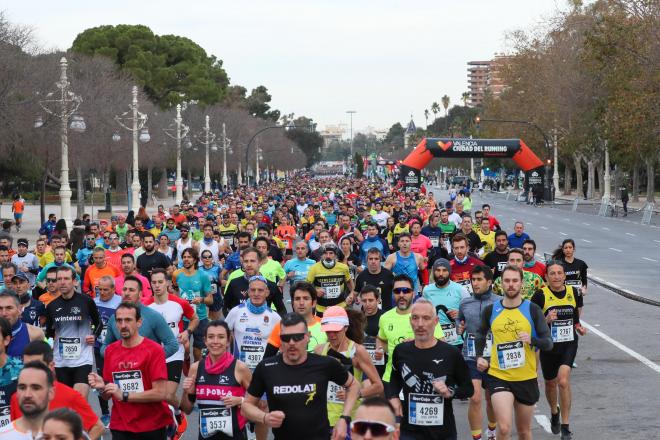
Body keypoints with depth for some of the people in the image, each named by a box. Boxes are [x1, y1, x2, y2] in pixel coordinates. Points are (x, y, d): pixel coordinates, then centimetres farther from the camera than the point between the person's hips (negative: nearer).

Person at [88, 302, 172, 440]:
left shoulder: (154, 350, -11)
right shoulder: (110, 350, 3)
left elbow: (160, 393, -16)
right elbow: (108, 395, 10)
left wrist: (124, 395, -18)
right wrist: (102, 387, -11)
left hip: (152, 427, -3)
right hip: (120, 427, 3)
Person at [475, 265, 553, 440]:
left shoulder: (533, 310, -4)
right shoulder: (490, 310, 0)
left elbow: (548, 343, -6)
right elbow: (481, 334, 21)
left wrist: (531, 339, -26)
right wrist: (479, 357, 7)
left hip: (526, 378, 1)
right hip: (498, 376, -1)